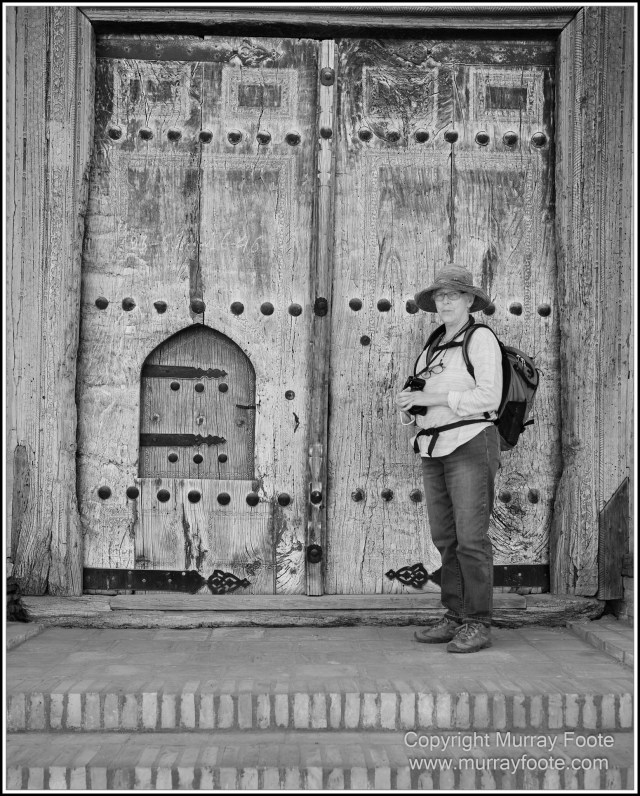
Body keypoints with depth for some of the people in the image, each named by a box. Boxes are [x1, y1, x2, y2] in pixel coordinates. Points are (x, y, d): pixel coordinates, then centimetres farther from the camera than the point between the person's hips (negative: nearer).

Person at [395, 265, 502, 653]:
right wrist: (410, 407, 0)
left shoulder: (481, 339, -5)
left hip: (470, 444, -7)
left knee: (471, 537, -8)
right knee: (446, 538, 6)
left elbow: (489, 397, -15)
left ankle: (478, 625, -2)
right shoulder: (433, 349, 18)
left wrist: (431, 398, -16)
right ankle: (456, 618, 12)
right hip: (435, 449, 8)